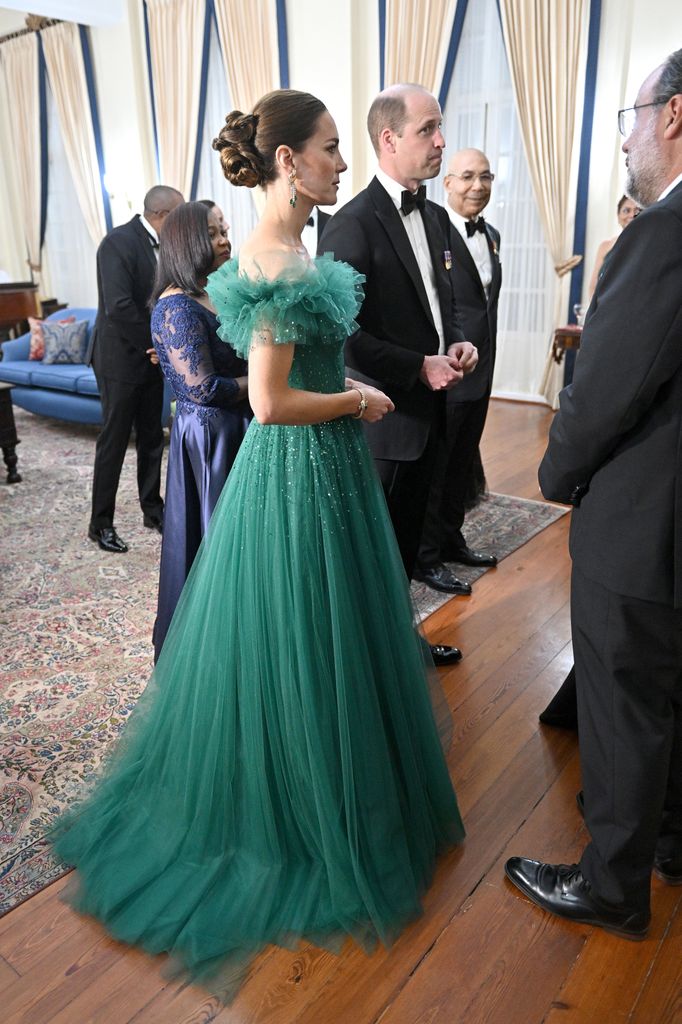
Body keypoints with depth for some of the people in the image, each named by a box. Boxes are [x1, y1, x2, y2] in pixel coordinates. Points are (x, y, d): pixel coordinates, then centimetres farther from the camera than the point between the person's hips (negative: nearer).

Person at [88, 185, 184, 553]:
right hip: (121, 359, -7)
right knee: (114, 441, 0)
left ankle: (152, 509, 27)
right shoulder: (119, 242, -17)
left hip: (151, 357, 7)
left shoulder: (160, 244, 6)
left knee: (152, 437, 14)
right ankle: (100, 523, 12)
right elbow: (118, 307, -24)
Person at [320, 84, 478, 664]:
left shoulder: (435, 217, 11)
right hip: (383, 415, -8)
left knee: (409, 533, 20)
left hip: (427, 409, 8)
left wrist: (456, 342, -1)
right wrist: (420, 367, -20)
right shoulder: (353, 224, -15)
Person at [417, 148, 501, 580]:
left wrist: (486, 363, 16)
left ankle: (452, 539, 35)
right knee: (432, 469, 5)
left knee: (462, 467, 19)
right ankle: (425, 554, 20)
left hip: (480, 377, 8)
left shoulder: (492, 236, 12)